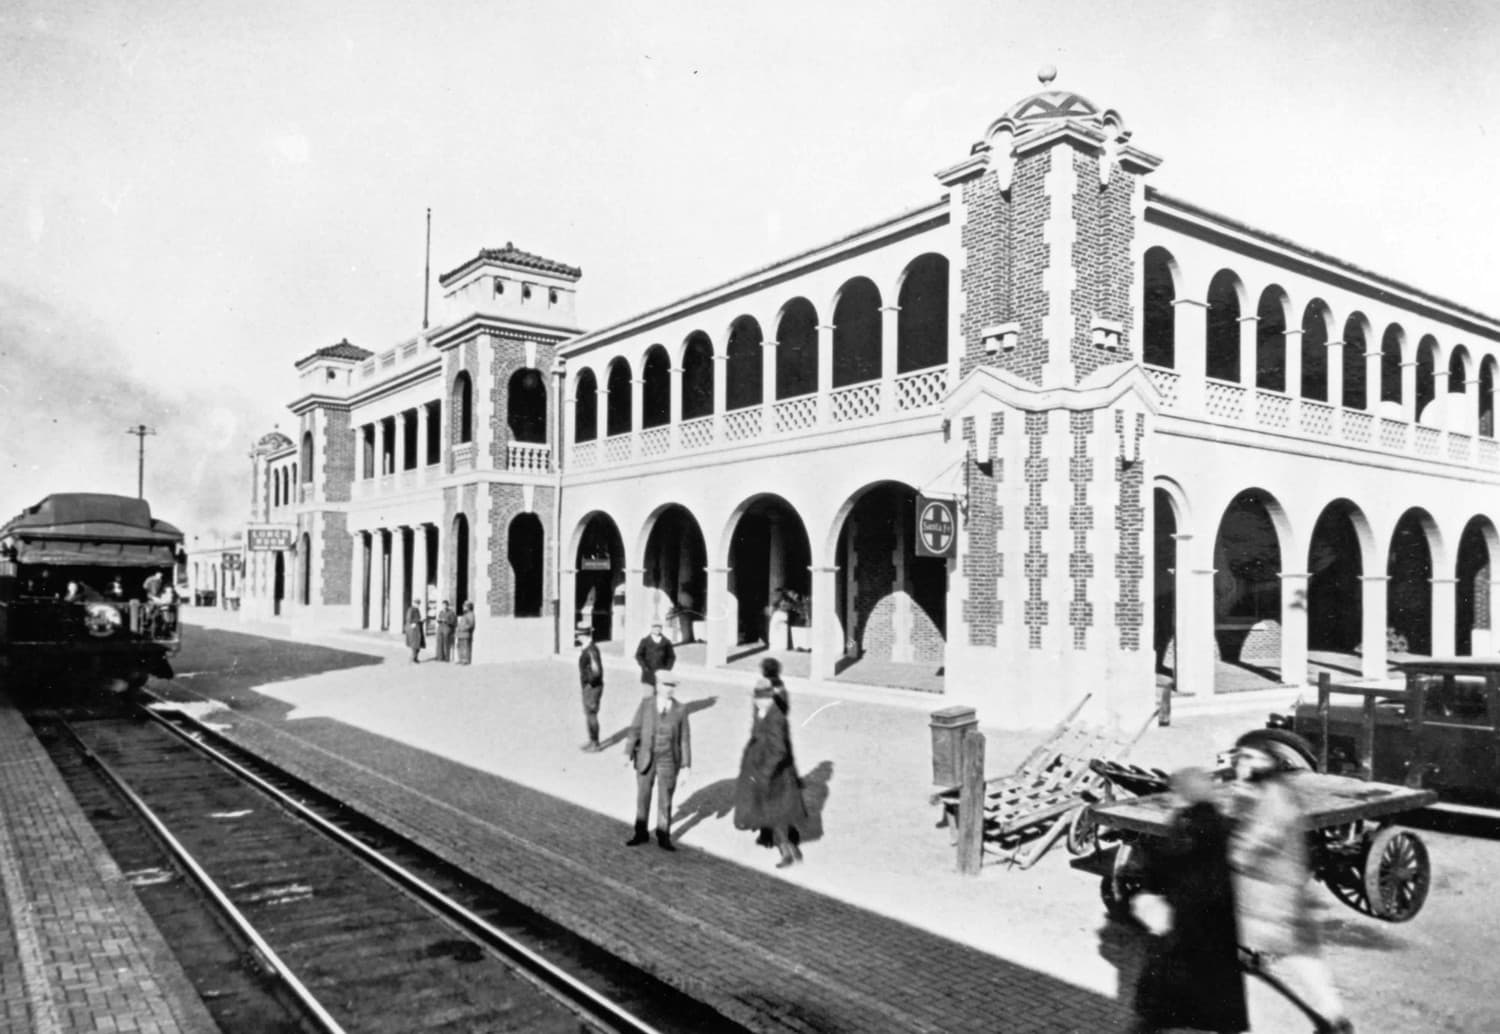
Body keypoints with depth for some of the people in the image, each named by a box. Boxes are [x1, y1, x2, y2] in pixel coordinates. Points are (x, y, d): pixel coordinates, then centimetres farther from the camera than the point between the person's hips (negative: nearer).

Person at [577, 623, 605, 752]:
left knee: (591, 716, -1)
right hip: (587, 687, 10)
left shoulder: (591, 650, -25)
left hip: (592, 687, -10)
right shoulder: (585, 648, 7)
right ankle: (592, 741, 28)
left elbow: (597, 671, -31)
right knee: (588, 714, 17)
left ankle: (595, 745, 9)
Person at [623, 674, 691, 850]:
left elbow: (685, 739, -4)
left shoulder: (680, 710, -7)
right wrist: (628, 753, -14)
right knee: (643, 797, 15)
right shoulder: (645, 703, -7)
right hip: (646, 759, 1)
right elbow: (635, 729, -6)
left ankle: (663, 838, 24)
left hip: (668, 762, -1)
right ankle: (641, 834, 33)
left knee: (665, 801, 8)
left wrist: (686, 766, -5)